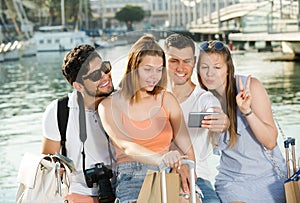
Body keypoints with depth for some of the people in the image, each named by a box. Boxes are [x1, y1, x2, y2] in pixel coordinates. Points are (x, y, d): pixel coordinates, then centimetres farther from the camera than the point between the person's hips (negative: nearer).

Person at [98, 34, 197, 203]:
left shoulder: (167, 100, 12)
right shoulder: (109, 106, 2)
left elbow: (188, 150, 9)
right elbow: (126, 147, -16)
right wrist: (161, 159, -34)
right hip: (130, 178, -2)